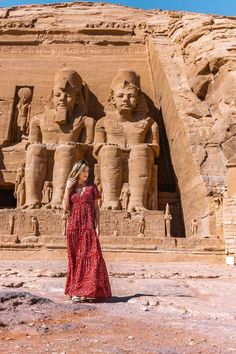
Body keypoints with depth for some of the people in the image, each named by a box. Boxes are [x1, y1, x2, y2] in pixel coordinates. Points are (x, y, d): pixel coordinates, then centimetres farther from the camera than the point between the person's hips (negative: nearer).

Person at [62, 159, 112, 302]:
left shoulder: (92, 187, 7)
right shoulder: (71, 188, 11)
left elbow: (96, 208, 5)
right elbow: (65, 207, 1)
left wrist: (97, 226, -5)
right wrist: (67, 189, -5)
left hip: (89, 226, -1)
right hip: (74, 226, 2)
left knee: (91, 256, -9)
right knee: (75, 257, 4)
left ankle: (86, 290, -4)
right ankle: (76, 290, 9)